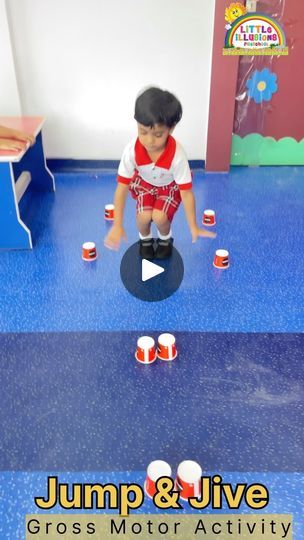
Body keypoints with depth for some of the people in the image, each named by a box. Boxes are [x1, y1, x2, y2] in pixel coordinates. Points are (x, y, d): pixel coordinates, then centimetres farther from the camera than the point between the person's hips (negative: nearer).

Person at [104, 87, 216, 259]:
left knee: (159, 217, -23)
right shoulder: (132, 150, -35)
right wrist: (118, 225, -32)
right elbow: (122, 188, -29)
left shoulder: (177, 154, -39)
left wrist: (194, 227, -25)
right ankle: (145, 239, 16)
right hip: (144, 183, 2)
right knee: (144, 216, -21)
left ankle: (166, 239, 14)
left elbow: (186, 192, -30)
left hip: (170, 186, -1)